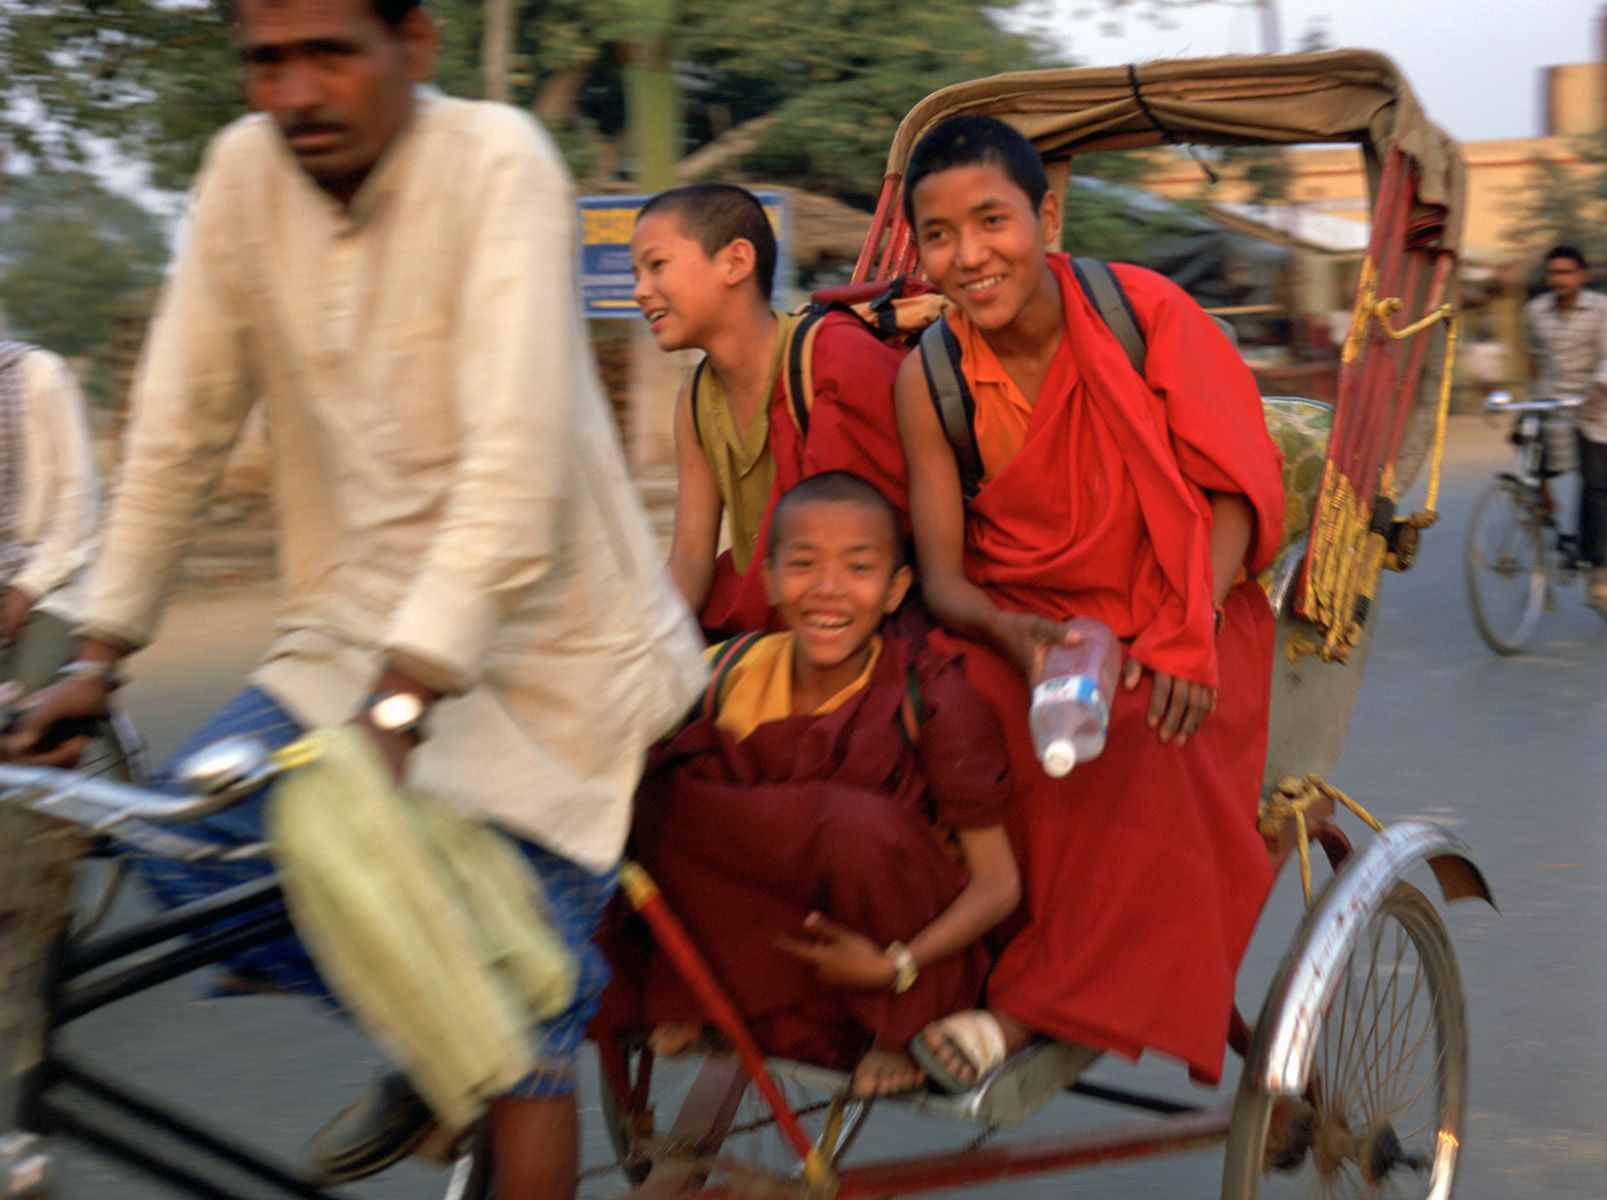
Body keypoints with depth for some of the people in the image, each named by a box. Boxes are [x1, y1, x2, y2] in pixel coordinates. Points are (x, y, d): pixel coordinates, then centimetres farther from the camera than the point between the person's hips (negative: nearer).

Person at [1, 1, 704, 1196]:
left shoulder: (496, 163, -19)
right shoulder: (245, 172, -3)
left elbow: (513, 473, -28)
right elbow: (179, 430, 2)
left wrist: (394, 708, -34)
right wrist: (98, 652, 0)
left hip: (540, 643, -5)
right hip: (355, 626, 6)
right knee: (187, 849, -6)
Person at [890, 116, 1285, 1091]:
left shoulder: (1145, 314, -9)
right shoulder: (930, 380, -4)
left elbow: (1238, 489, -8)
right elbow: (942, 575, -5)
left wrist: (1189, 628, -26)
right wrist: (1014, 634, -29)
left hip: (1170, 626, -2)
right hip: (1014, 623, 2)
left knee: (1134, 736, -34)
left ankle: (1032, 1003, -24)